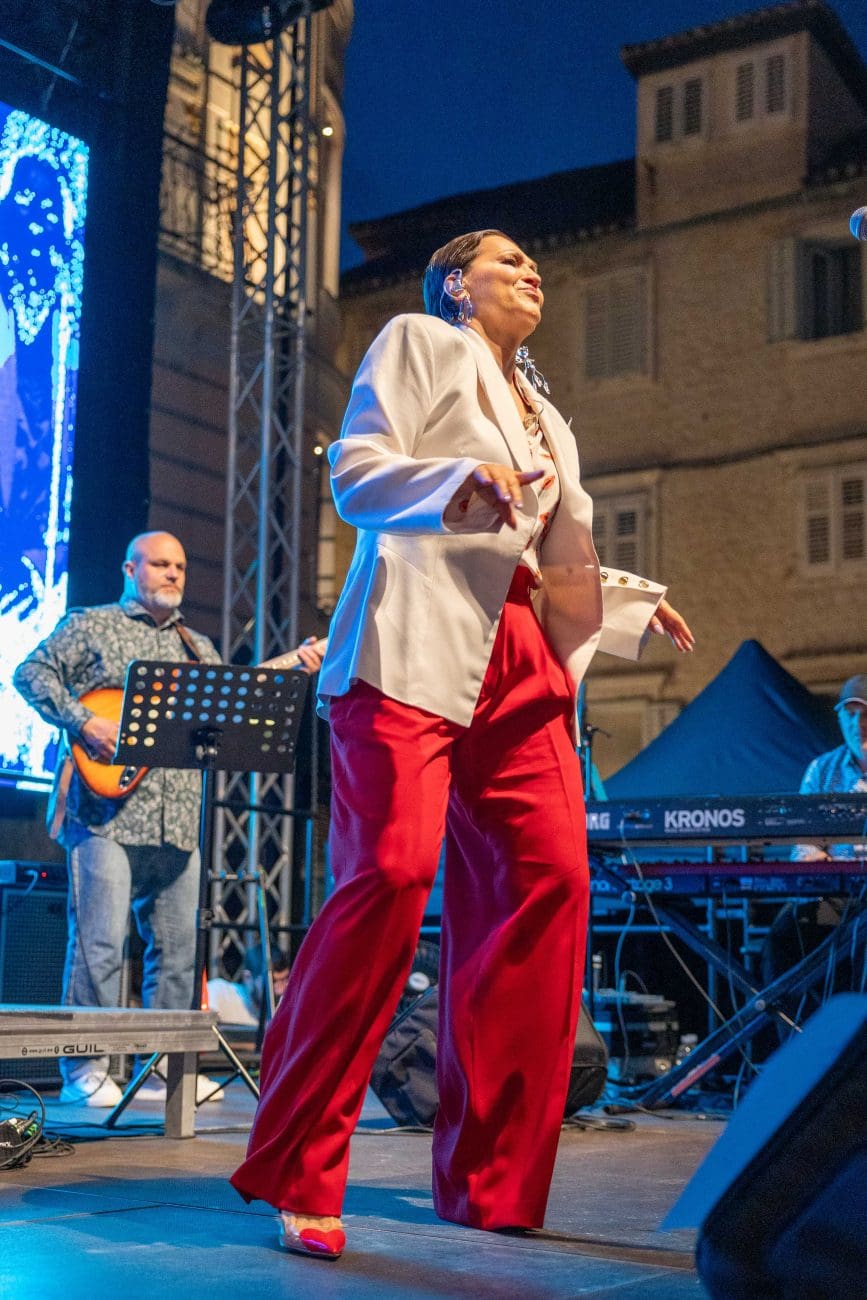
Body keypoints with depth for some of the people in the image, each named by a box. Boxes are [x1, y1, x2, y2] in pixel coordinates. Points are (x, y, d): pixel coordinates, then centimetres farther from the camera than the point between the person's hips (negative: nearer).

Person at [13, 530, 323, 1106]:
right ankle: (84, 1069, -1)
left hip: (178, 820, 6)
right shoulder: (91, 625, 7)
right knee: (99, 942, -9)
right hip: (107, 809, -6)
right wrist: (85, 722, -15)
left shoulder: (199, 647, 22)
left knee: (179, 945, 7)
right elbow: (33, 672, -2)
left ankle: (162, 1068, 15)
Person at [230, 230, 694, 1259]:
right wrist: (463, 481, -18)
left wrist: (639, 601, 21)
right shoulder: (419, 341, 12)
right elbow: (355, 472, -1)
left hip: (522, 661, 7)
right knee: (391, 873, -21)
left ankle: (492, 1183, 1)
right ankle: (296, 1176, -11)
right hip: (417, 642, -7)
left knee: (551, 874, -9)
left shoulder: (543, 416, 32)